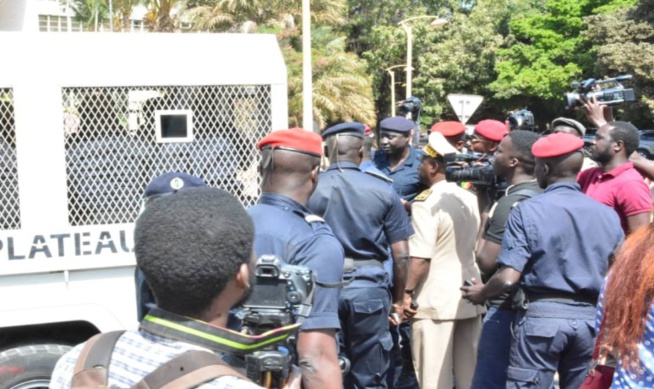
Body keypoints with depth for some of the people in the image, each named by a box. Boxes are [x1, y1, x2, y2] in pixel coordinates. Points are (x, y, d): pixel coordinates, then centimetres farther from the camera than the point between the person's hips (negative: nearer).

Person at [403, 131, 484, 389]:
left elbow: (421, 258, -19)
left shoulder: (426, 202, -14)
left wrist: (407, 292, -10)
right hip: (469, 296, 8)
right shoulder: (470, 198, 8)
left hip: (436, 299, -7)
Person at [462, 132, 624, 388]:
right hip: (590, 318, 4)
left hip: (540, 316, -4)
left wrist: (480, 294, 4)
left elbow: (508, 279, -15)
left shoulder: (527, 211, -10)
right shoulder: (608, 215, 1)